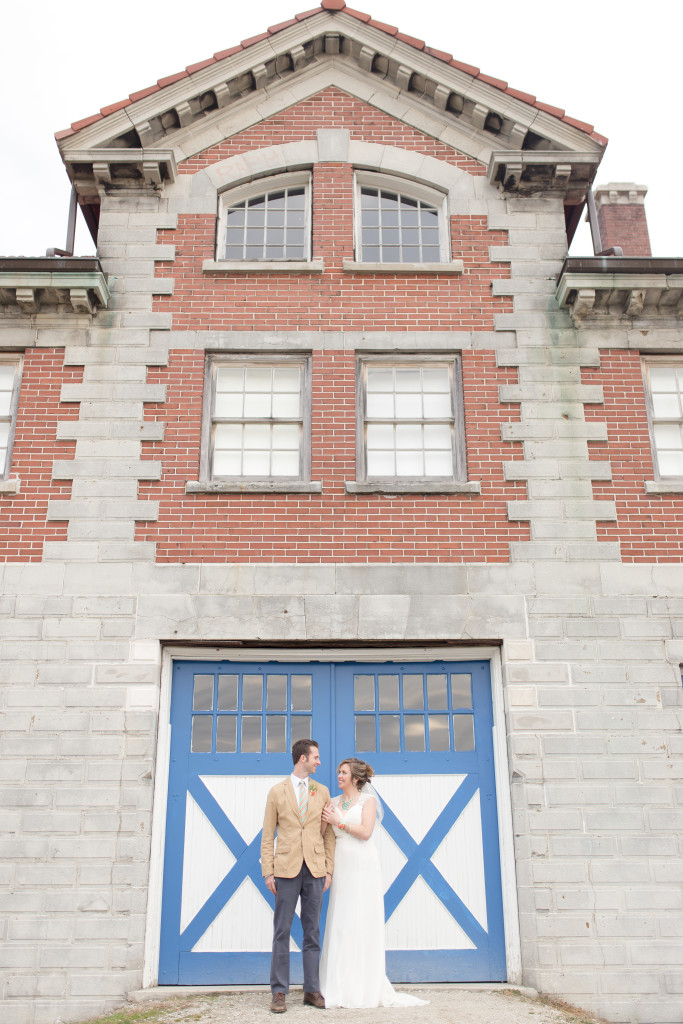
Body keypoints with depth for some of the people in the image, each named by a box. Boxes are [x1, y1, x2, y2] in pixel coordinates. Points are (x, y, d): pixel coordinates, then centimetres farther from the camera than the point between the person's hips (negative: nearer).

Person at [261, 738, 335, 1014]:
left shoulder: (322, 792, 10)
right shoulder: (277, 792, 3)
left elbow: (328, 834, 11)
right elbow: (268, 836, 3)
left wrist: (329, 869, 4)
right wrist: (268, 872, -4)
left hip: (315, 869, 2)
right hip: (286, 868, -2)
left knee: (312, 932, 7)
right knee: (282, 932, 0)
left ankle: (312, 990, 14)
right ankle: (279, 992, 7)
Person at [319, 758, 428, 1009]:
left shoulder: (367, 800, 0)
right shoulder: (334, 803, 13)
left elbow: (365, 831, -12)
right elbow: (324, 835, 9)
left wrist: (339, 821, -10)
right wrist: (325, 820, -8)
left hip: (363, 867, -5)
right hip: (342, 867, 5)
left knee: (362, 922, -3)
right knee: (340, 924, 3)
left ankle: (366, 988, 4)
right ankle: (343, 987, 10)